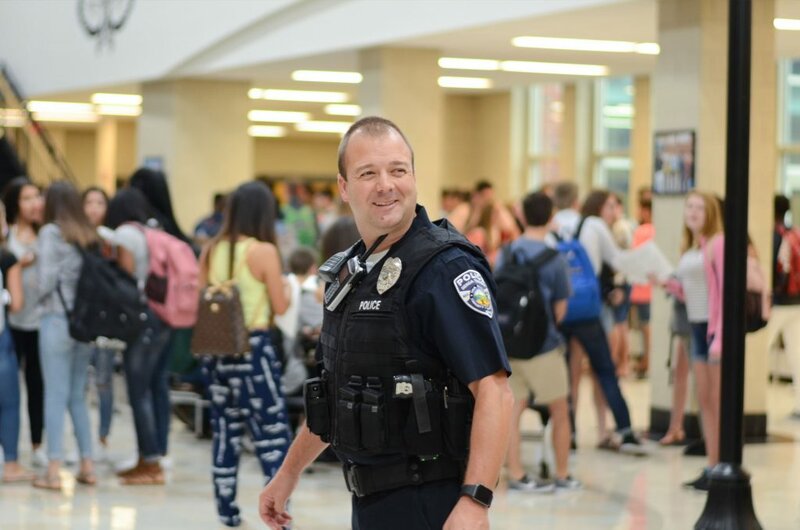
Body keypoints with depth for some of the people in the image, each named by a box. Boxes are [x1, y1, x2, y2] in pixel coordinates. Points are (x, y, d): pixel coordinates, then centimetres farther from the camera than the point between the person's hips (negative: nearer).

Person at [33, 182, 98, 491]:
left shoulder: (51, 232, -5)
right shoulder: (90, 235, 10)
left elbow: (47, 279, -9)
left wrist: (41, 297, 8)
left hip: (57, 320, -5)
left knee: (56, 395, -2)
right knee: (78, 396, 14)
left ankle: (54, 471, -4)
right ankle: (87, 466, 13)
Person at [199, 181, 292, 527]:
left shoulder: (211, 250, 4)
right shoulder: (264, 251, -11)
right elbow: (279, 306, -7)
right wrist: (284, 287, 11)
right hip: (253, 348, -6)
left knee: (225, 430, 13)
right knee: (272, 432, 0)